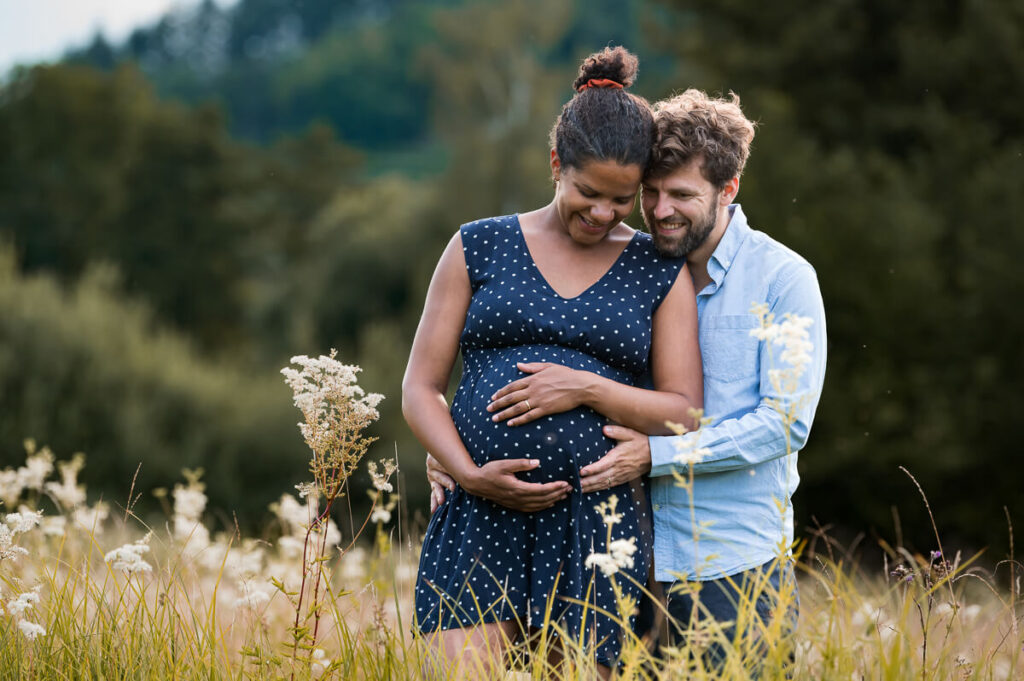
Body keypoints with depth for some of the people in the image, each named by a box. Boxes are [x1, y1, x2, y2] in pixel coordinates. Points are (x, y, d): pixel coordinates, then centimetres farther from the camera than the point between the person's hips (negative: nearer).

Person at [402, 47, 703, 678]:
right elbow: (421, 387, 9)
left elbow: (685, 412, 6)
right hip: (481, 514, 0)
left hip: (598, 524, 0)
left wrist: (588, 389, -10)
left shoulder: (661, 273, 11)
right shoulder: (480, 246, 10)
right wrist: (469, 473, -8)